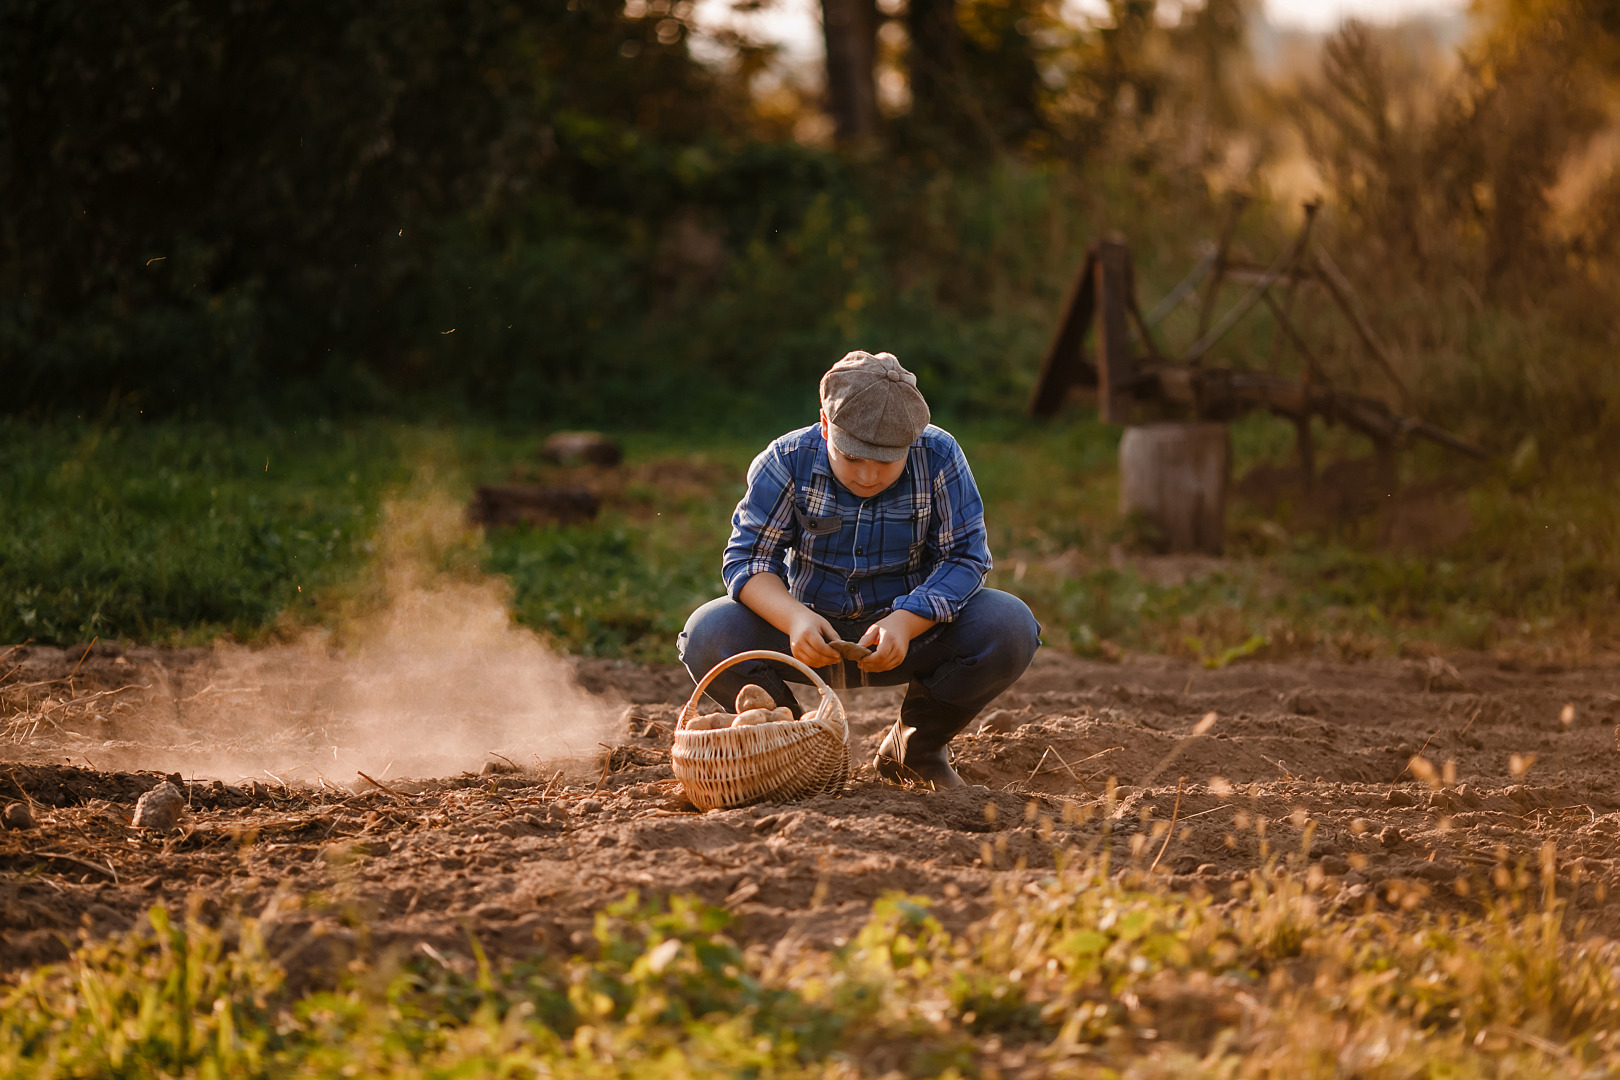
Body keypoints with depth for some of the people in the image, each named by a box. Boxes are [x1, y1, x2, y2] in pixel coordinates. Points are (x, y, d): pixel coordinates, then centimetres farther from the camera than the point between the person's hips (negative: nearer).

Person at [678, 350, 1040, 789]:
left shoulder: (939, 457, -15)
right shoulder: (788, 461, -15)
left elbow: (965, 557, -15)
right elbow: (747, 555, -15)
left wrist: (905, 622, -34)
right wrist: (795, 619, -36)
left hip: (912, 630, 0)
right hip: (817, 632, 0)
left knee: (1010, 628, -27)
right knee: (708, 635, -27)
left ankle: (915, 746, 0)